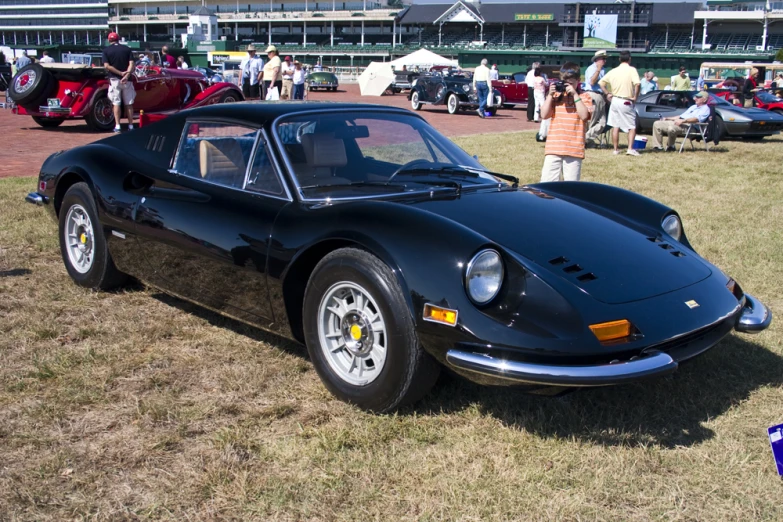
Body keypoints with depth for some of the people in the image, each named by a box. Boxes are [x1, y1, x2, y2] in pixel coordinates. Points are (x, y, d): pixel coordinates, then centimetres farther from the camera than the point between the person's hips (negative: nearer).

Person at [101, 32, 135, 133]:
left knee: (116, 103, 2)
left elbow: (106, 66, -9)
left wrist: (120, 73, -11)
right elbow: (131, 63, -6)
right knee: (129, 104, 7)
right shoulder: (127, 49, 6)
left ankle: (117, 126, -4)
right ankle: (130, 126, 7)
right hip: (127, 80, 1)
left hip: (114, 79, -1)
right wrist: (127, 75, -17)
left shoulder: (106, 50, 1)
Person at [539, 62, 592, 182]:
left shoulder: (584, 97, 6)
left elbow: (584, 115, -10)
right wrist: (550, 95, -3)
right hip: (553, 147, 2)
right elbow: (544, 115, 3)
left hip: (574, 149, -2)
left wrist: (575, 95, -10)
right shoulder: (556, 96, 11)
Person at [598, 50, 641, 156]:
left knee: (615, 126, 11)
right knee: (632, 127, 5)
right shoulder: (632, 70, -9)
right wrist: (635, 97, -12)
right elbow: (637, 84, -23)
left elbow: (601, 82, 6)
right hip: (626, 102, -4)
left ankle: (616, 149, 14)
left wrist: (607, 93, 7)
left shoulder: (613, 71, 5)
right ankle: (630, 148, -7)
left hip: (614, 100, 4)